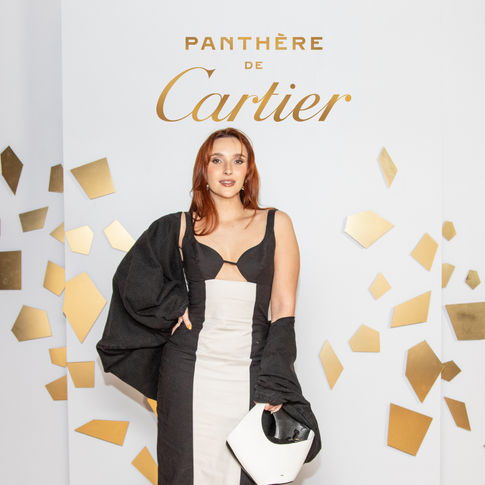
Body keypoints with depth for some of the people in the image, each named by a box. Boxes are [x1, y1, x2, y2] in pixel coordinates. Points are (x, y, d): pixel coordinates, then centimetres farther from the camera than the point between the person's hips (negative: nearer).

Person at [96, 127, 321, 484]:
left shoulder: (276, 224, 4)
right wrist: (175, 308, 0)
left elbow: (283, 308, 0)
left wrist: (275, 387, -6)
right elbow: (134, 280, 14)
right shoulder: (181, 227, 6)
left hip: (252, 371, 0)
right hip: (190, 370, 1)